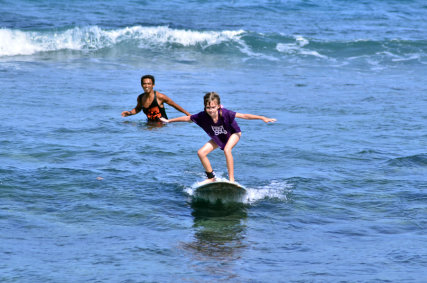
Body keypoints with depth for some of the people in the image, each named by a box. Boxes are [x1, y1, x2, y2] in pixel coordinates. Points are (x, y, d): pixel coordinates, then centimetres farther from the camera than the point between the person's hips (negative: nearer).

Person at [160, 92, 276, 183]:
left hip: (233, 133, -5)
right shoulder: (203, 116, -26)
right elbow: (187, 118, -12)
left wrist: (263, 118, -44)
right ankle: (211, 178, 9)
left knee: (227, 149, -34)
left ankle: (231, 179, -28)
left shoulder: (225, 113, -36)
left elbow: (243, 116, -39)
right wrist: (169, 121, -5)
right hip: (218, 137, 5)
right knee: (201, 153, -9)